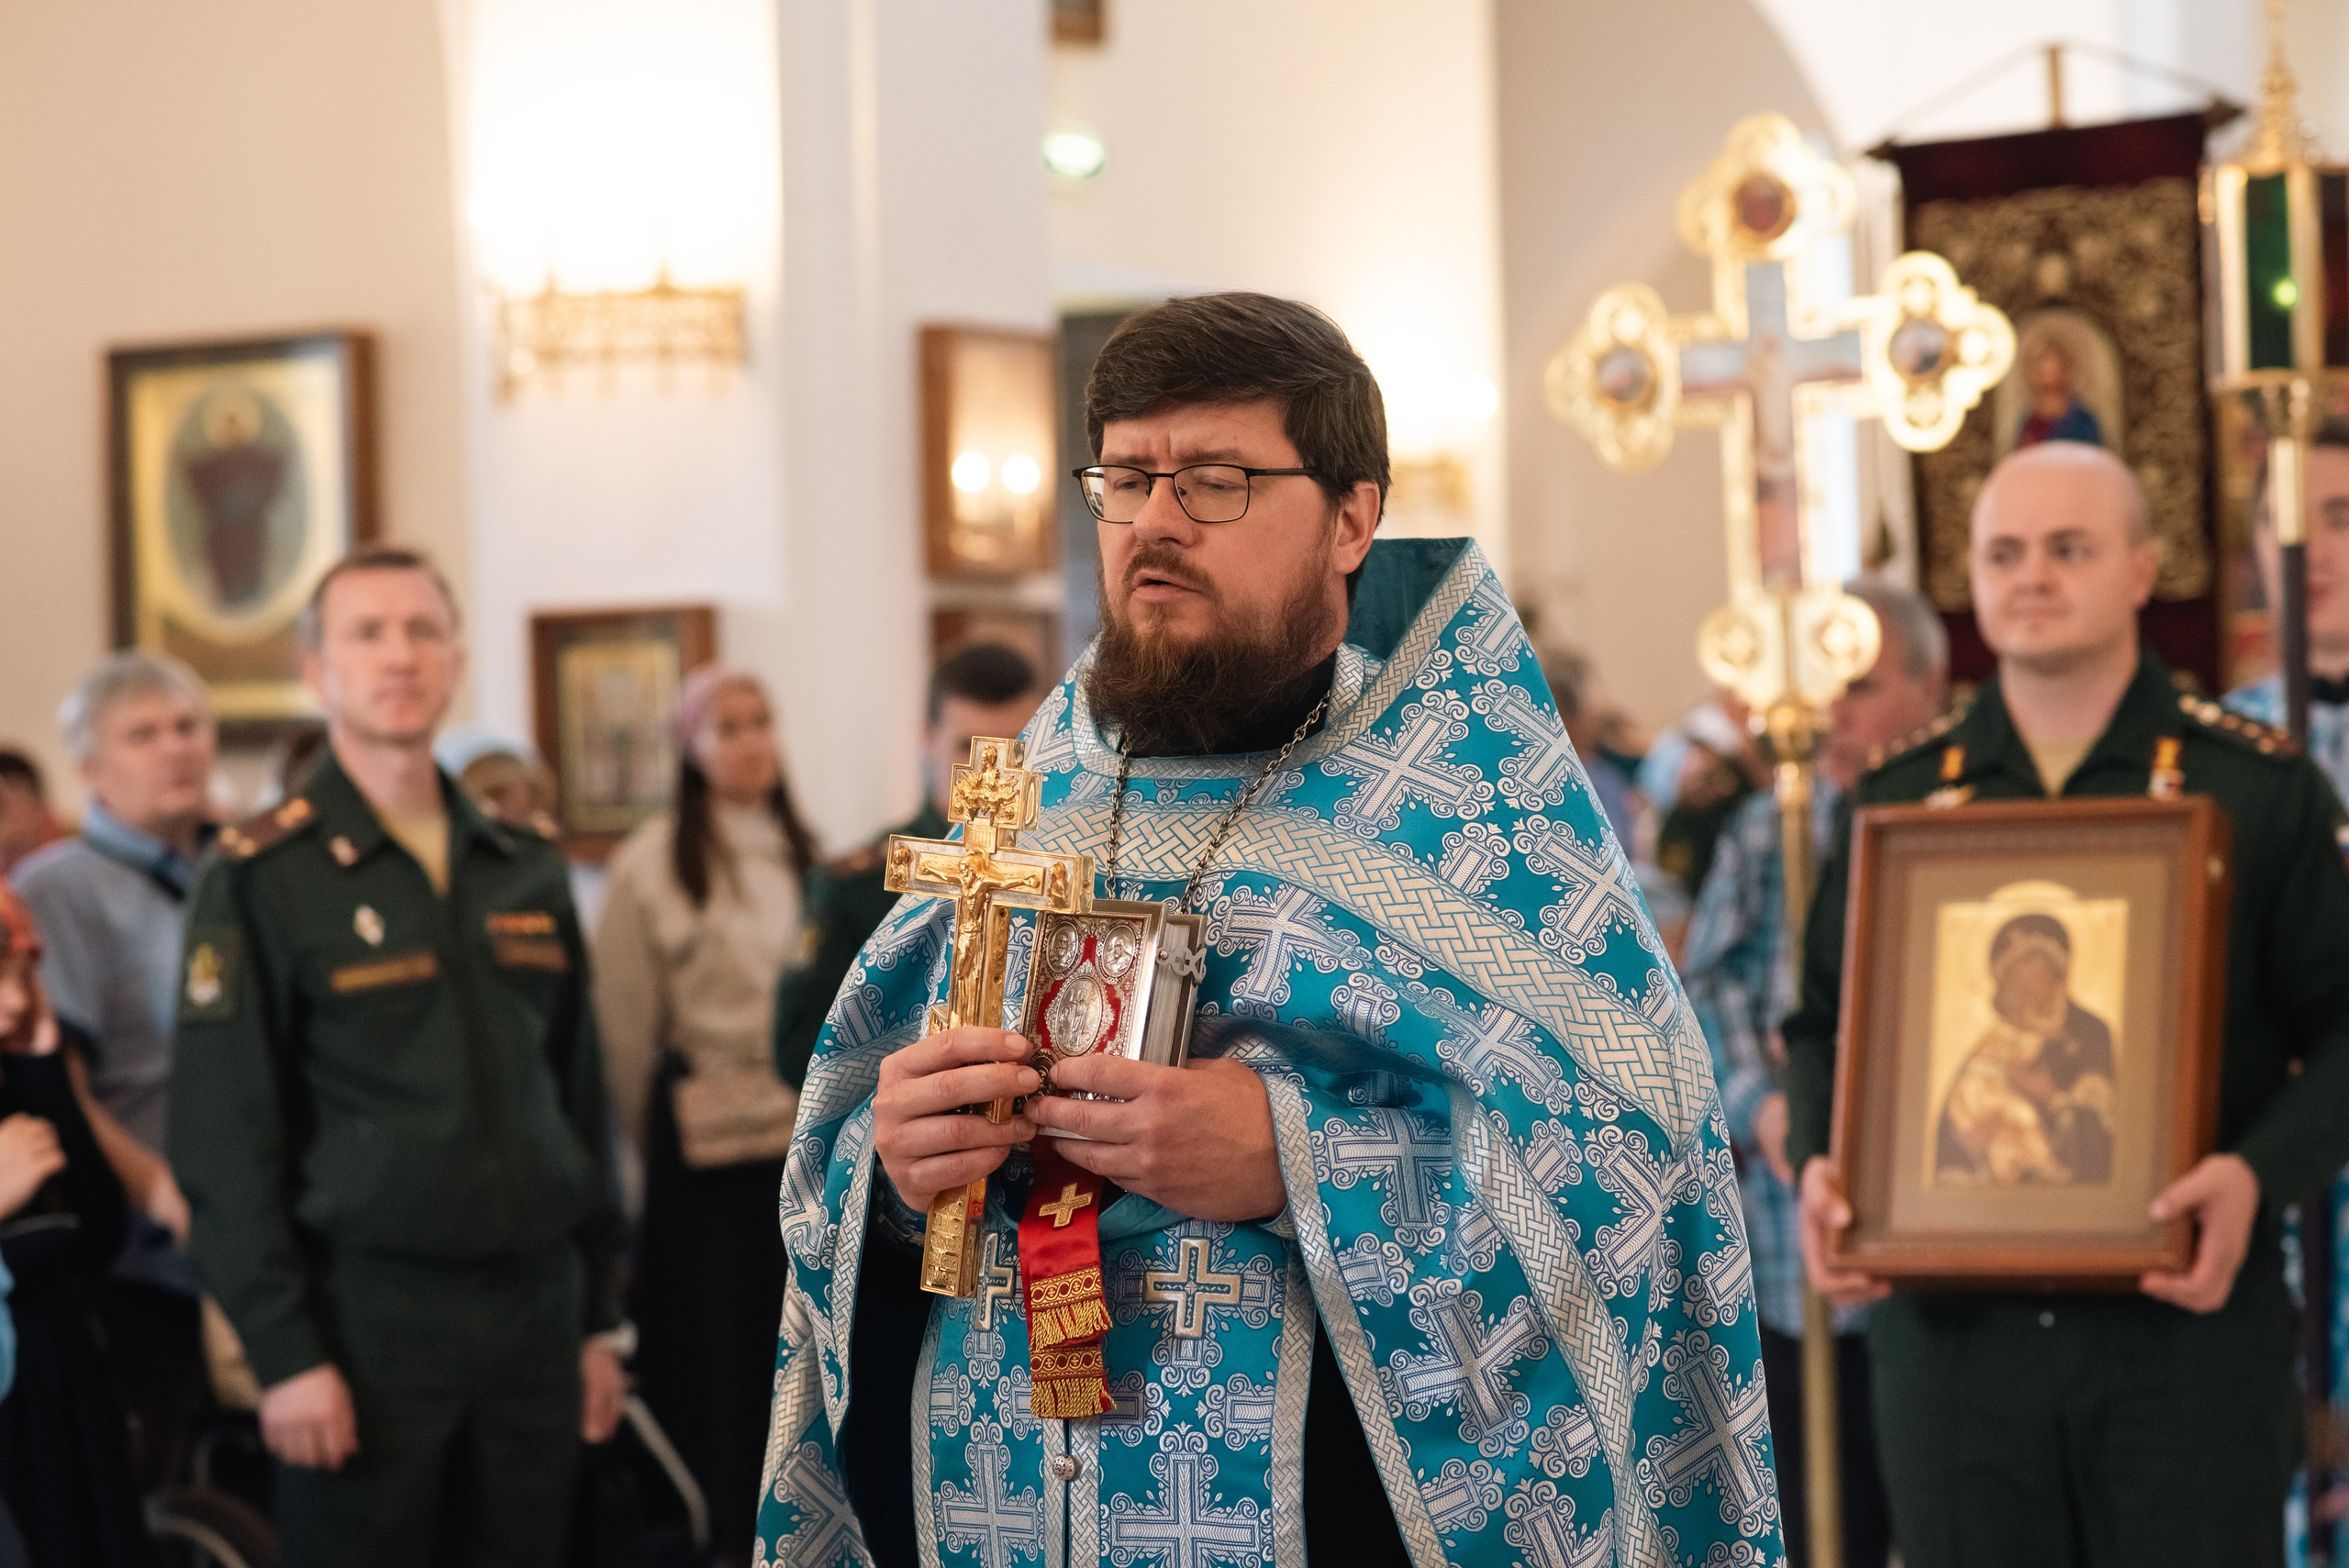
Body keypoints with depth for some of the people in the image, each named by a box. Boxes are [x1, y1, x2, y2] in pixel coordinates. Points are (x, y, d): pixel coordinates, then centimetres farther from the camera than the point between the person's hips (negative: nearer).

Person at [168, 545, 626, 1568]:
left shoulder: (527, 871, 12)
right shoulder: (258, 879, -4)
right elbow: (221, 1141, -9)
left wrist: (598, 1319, 13)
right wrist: (285, 1356, -14)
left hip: (534, 1304, 5)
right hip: (366, 1317, -5)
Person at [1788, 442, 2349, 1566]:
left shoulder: (2259, 788, 1)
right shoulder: (1897, 798, 10)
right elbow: (1824, 1023, 16)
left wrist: (2258, 1173, -18)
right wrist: (1817, 1161, -3)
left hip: (2184, 1318, -2)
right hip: (1952, 1332, 3)